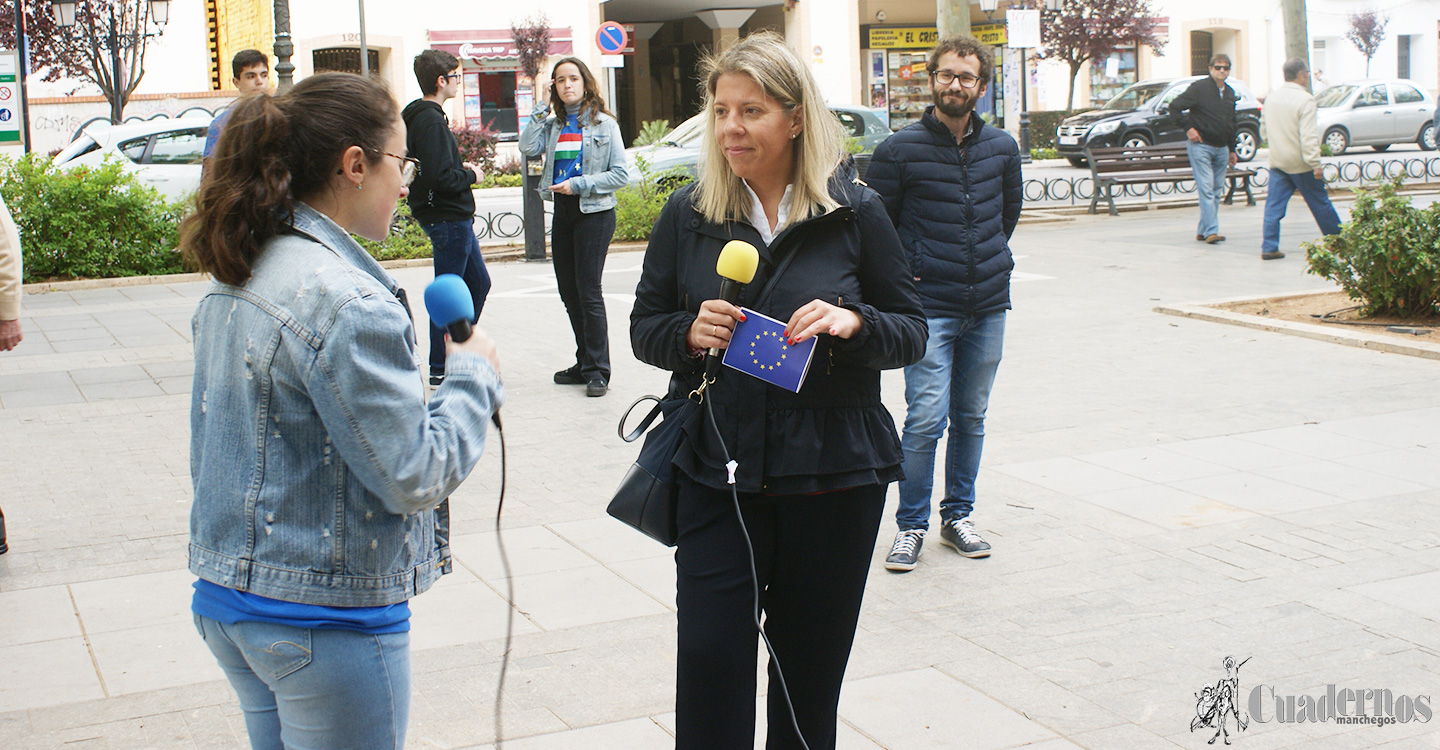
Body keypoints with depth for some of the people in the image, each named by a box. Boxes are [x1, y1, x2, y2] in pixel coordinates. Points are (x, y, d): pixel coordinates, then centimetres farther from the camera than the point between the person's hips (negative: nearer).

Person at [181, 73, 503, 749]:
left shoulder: (230, 286, 5)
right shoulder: (347, 303, -23)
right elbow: (414, 479, -19)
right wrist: (473, 376, -7)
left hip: (225, 598, 9)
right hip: (326, 618, -8)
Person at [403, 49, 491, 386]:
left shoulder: (425, 116, 14)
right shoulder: (430, 120, -19)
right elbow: (439, 177, -26)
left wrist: (460, 168, 10)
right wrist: (470, 175, -10)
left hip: (455, 219, 11)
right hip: (447, 217, -11)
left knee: (478, 283, 18)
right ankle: (440, 371, 6)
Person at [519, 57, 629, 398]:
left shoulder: (604, 124, -1)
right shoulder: (553, 125, 11)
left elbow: (620, 175, -6)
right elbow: (528, 148, -7)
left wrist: (578, 184, -14)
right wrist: (542, 107, -4)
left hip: (594, 213, -6)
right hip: (562, 212, 6)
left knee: (588, 291, -8)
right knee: (569, 292, 9)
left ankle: (597, 371, -1)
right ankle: (585, 364, 20)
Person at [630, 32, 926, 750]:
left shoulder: (856, 212, -2)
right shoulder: (687, 214, 2)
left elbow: (912, 331, 3)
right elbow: (645, 327, 9)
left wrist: (853, 323, -18)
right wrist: (690, 332, -13)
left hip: (834, 475, 0)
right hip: (718, 475, 1)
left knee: (810, 664, 12)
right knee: (710, 659, -4)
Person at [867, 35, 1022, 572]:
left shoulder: (1002, 147, 6)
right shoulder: (901, 149, -7)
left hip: (988, 306, 4)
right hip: (929, 306, -4)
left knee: (971, 417, 12)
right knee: (926, 418, -9)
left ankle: (958, 516, 25)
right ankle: (911, 526, 4)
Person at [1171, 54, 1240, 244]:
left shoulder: (1230, 93, 14)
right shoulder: (1199, 88, -7)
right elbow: (1174, 107, -9)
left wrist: (1232, 150, 21)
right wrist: (1188, 127, -13)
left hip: (1221, 149, 7)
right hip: (1200, 145, -7)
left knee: (1216, 191, 6)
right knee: (1206, 189, -13)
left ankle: (1203, 231, 12)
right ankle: (1211, 230, -16)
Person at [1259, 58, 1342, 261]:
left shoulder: (1272, 96, 5)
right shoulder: (1305, 100, -16)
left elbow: (1264, 128, 16)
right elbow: (1308, 136, -21)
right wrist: (1315, 164, -20)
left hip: (1277, 160, 5)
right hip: (1299, 163, -5)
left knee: (1274, 205, 5)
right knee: (1320, 203, 8)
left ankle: (1269, 247, -2)